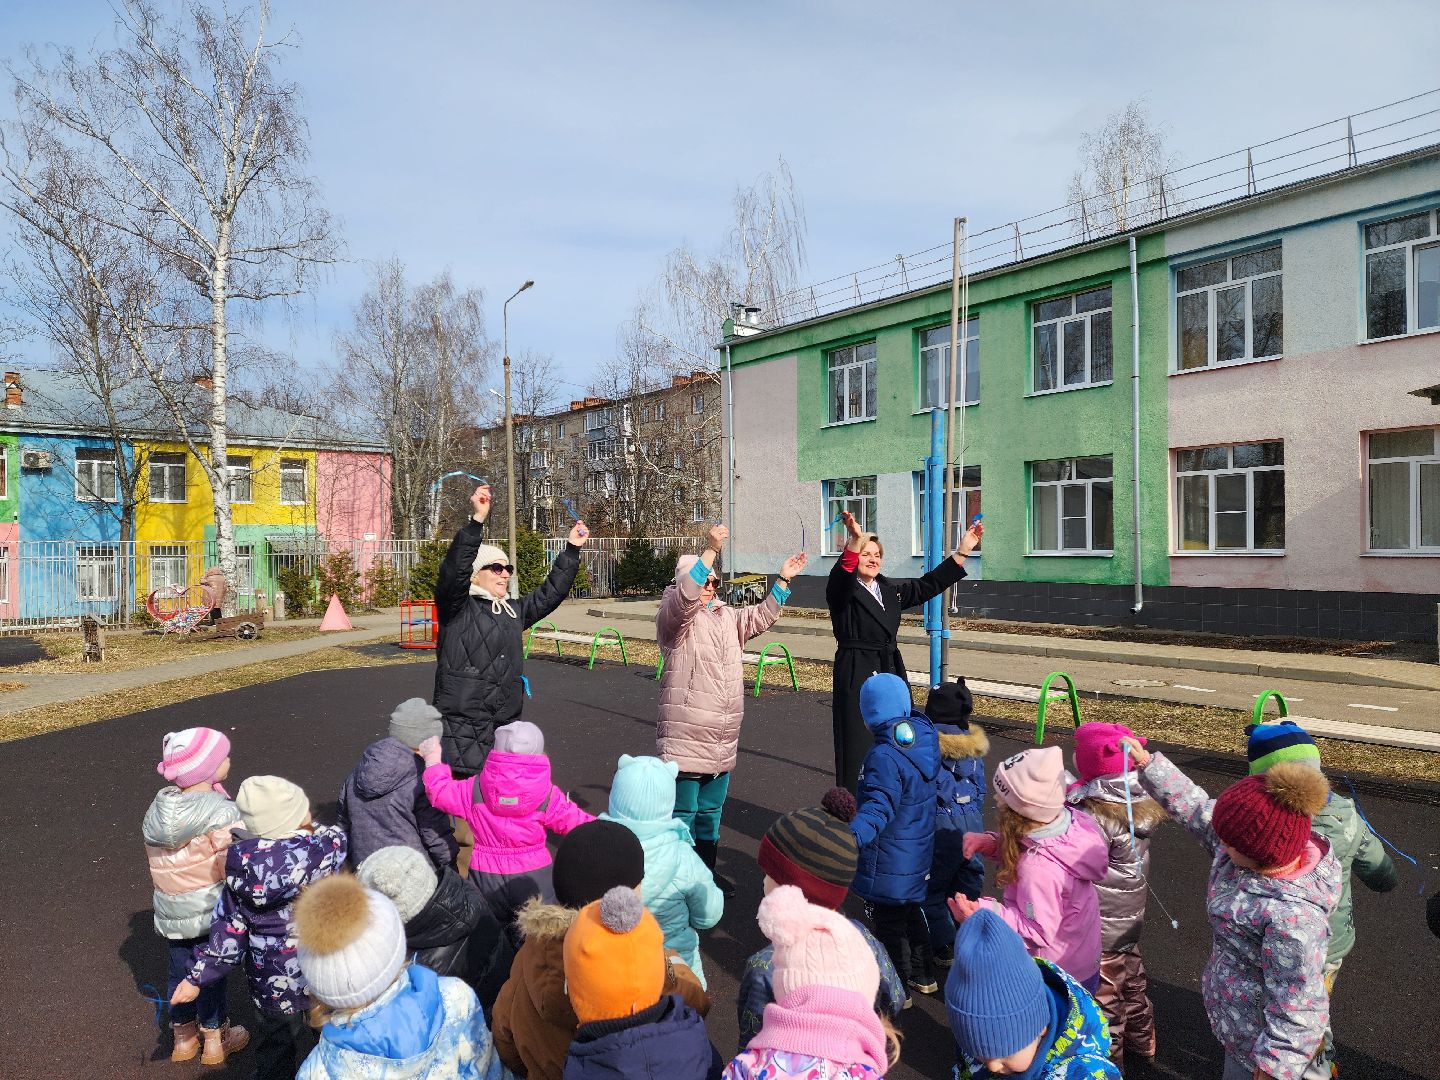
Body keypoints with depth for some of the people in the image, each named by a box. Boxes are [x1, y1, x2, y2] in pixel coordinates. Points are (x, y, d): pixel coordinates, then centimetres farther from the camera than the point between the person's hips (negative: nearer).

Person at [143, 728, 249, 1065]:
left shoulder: (160, 807, -3)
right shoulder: (221, 812, -24)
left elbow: (159, 863, 4)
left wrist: (173, 893, 14)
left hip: (169, 911, 6)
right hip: (211, 911, -5)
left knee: (180, 971, 21)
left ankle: (183, 1039, 40)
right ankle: (215, 1040, 32)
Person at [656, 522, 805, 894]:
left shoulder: (727, 617, 17)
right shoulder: (674, 616, -8)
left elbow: (762, 616, 17)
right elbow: (684, 596, -27)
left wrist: (783, 580, 8)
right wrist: (710, 550, -34)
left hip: (722, 742, 8)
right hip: (686, 739, -7)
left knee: (711, 811, 19)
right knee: (683, 812, 0)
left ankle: (706, 872, 32)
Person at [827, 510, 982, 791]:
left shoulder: (892, 589, 15)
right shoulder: (842, 591, -5)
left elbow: (929, 584, 16)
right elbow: (841, 576, -28)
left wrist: (963, 550, 10)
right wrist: (855, 540, -46)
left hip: (891, 670, 7)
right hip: (856, 675, -7)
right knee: (859, 750, -7)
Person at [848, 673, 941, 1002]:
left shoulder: (884, 758, -30)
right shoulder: (924, 736, -6)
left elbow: (879, 806, -40)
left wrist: (853, 836, -52)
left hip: (890, 861, -9)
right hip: (919, 852, 9)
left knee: (889, 921, 10)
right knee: (910, 910, 27)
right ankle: (923, 975, 43)